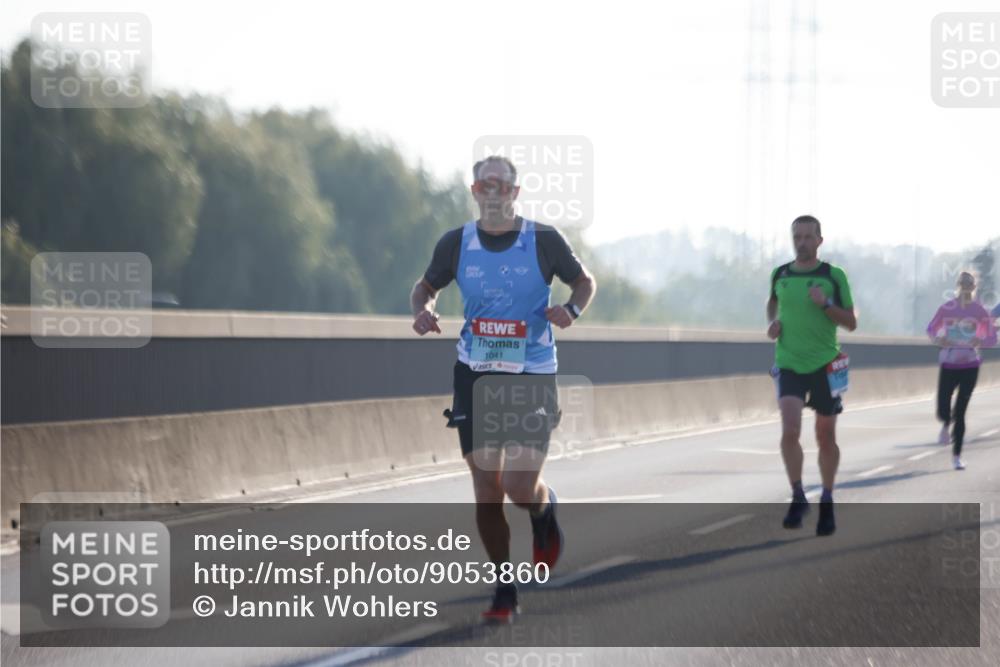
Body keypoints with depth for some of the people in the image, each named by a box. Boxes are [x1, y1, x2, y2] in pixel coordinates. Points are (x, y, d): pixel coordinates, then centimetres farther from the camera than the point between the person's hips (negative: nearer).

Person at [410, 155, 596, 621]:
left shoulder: (543, 241, -5)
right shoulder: (456, 244, 1)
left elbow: (584, 281, 8)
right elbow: (426, 287, 16)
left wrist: (571, 310, -13)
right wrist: (422, 310, -7)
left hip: (532, 376, -2)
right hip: (475, 374, 2)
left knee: (520, 486, -12)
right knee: (486, 487, 0)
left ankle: (545, 512, 27)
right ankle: (504, 590, 13)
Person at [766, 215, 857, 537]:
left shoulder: (834, 276, -4)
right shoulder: (780, 275, 4)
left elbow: (851, 323, -2)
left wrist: (826, 304, -18)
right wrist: (772, 323, 5)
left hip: (824, 366, -1)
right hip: (789, 365, 1)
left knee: (826, 437, 7)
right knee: (790, 431, -17)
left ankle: (827, 503, 24)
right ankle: (798, 498, -4)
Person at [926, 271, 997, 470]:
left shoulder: (979, 311, -2)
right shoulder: (947, 308, -3)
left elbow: (992, 337, 3)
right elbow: (931, 329, 9)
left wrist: (980, 342, -18)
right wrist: (938, 339, -13)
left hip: (970, 366, 0)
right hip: (948, 364, 0)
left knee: (960, 412, -4)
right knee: (943, 412, -6)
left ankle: (956, 455, 7)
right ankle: (946, 425, 33)